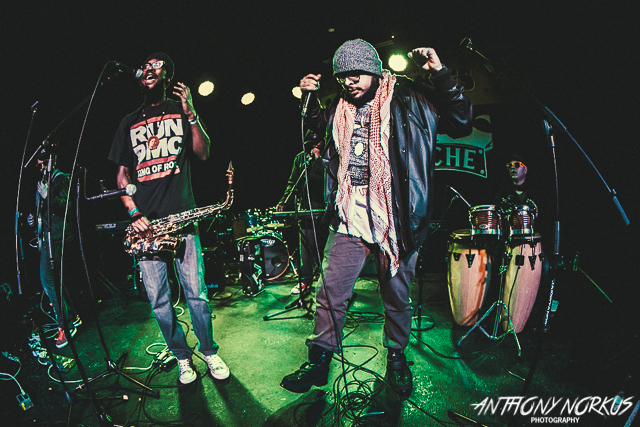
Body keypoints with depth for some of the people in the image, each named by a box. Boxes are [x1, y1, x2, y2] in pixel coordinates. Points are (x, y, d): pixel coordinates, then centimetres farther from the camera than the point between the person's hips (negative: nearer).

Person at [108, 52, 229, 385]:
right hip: (145, 222, 3)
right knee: (158, 301, 4)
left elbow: (203, 153, 0)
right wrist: (133, 214, 0)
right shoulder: (129, 123, 17)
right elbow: (122, 173, 14)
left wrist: (190, 115, -13)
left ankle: (209, 351, 18)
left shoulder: (181, 110, 12)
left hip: (181, 216, -2)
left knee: (196, 293, -2)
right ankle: (181, 357, 22)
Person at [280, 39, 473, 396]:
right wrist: (310, 97, 16)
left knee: (397, 294, 11)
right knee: (331, 292, 2)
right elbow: (318, 128, 32)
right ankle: (320, 360, 20)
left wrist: (441, 75, -12)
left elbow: (462, 123, -4)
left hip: (395, 217, -2)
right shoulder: (341, 108, 12)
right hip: (350, 216, 3)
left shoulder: (409, 99, 0)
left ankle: (397, 357, 35)